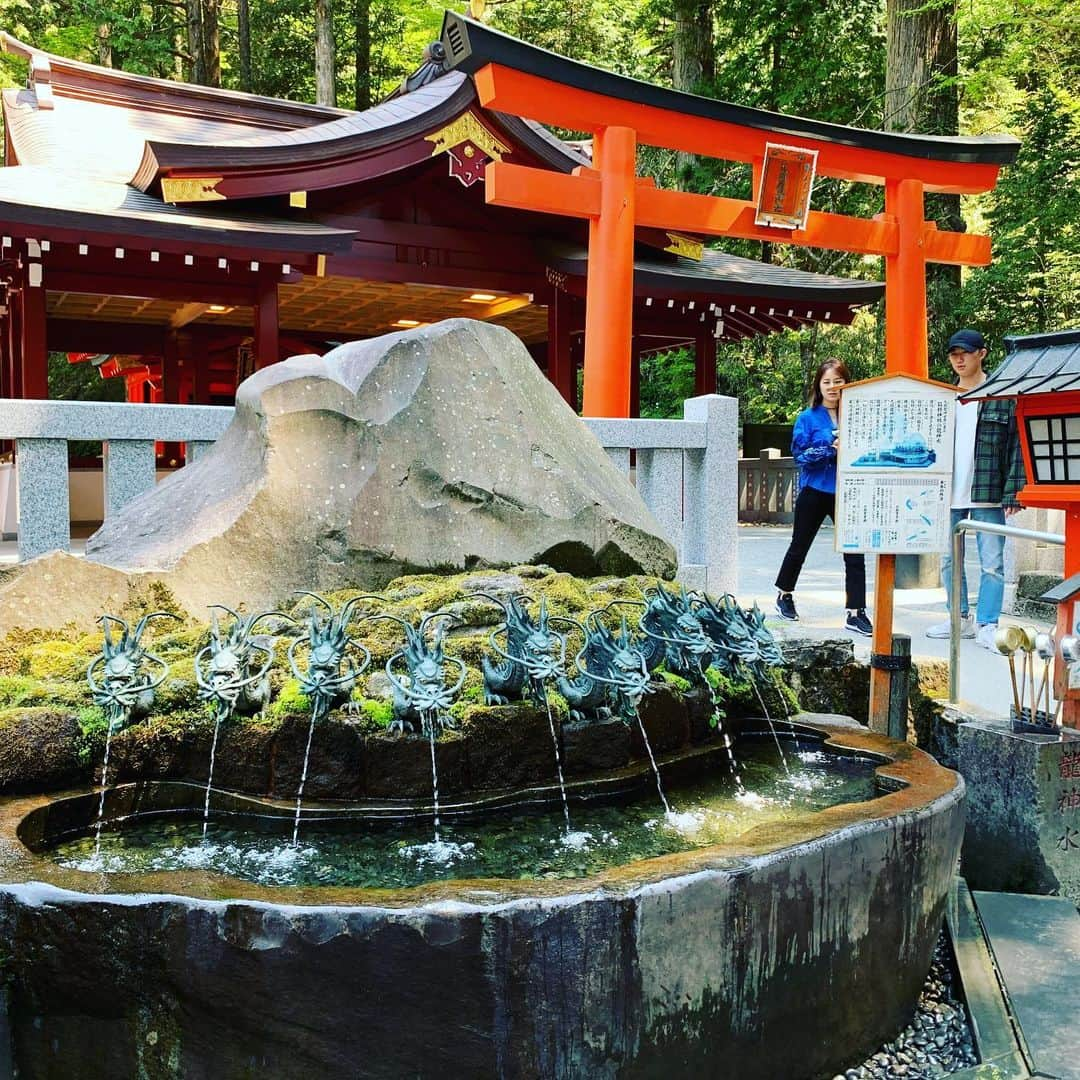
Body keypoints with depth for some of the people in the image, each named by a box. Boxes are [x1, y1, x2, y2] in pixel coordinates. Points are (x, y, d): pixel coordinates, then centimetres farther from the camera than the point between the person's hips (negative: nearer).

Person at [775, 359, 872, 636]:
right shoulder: (807, 418, -1)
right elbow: (800, 455, -8)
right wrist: (831, 448, -21)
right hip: (814, 491, -1)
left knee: (854, 553, -6)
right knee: (799, 547, 15)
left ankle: (856, 613, -1)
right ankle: (784, 595, 36)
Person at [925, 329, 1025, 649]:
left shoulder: (1003, 395, -1)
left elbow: (1016, 445, -4)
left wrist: (1012, 493, -11)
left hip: (987, 492, -4)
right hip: (947, 492, 4)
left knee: (991, 562, -1)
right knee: (949, 560, 10)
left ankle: (987, 625, 6)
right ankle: (960, 619, 23)